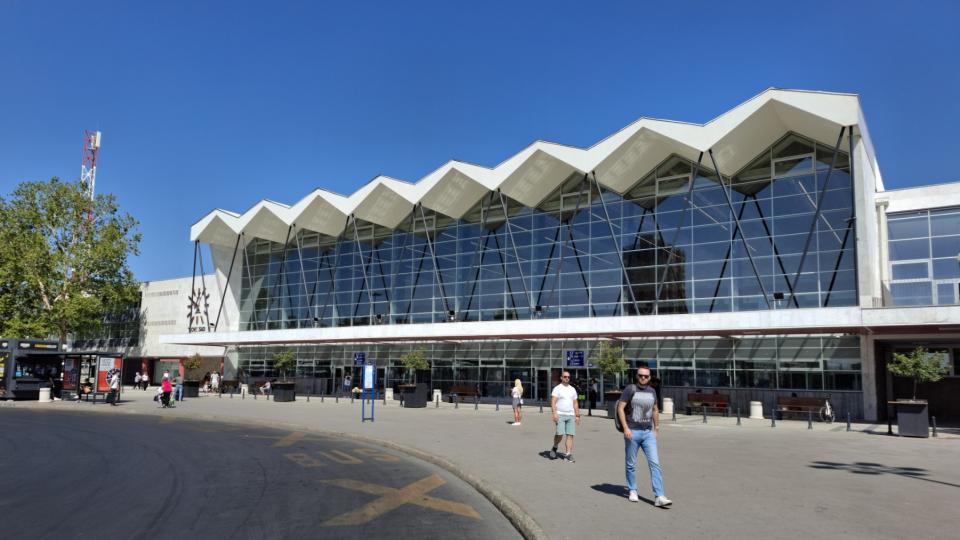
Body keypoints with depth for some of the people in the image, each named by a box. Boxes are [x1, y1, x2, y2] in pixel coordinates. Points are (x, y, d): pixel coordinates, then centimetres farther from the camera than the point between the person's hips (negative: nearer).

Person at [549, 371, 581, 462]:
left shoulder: (573, 389, 17)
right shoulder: (557, 388, 1)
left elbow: (575, 404, 18)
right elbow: (553, 402, -8)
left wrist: (577, 416, 13)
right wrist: (554, 413, -19)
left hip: (571, 415, 5)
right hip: (560, 415, -5)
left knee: (570, 435, -3)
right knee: (560, 434, -13)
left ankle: (568, 454, -2)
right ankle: (554, 448, 12)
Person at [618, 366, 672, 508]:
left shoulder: (652, 391, 8)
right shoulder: (630, 389, -5)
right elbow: (620, 408, -7)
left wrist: (656, 428, 19)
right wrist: (625, 428, -14)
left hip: (648, 433, 3)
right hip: (632, 432, -3)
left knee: (655, 463, -7)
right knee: (631, 464, 8)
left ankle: (659, 497, -9)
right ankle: (632, 491, 26)